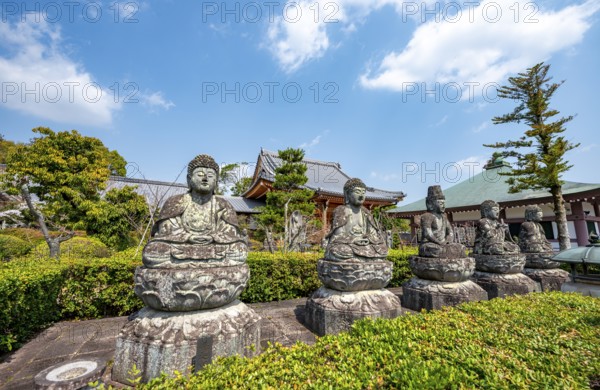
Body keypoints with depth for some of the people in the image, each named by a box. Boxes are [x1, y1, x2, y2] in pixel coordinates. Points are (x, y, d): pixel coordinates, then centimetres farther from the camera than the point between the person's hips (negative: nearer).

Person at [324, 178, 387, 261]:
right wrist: (355, 240, -19)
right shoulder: (341, 211, -2)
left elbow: (374, 233, 10)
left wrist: (368, 238, -10)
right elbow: (338, 235, -9)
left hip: (364, 246, 5)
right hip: (345, 246, -5)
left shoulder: (365, 213, 12)